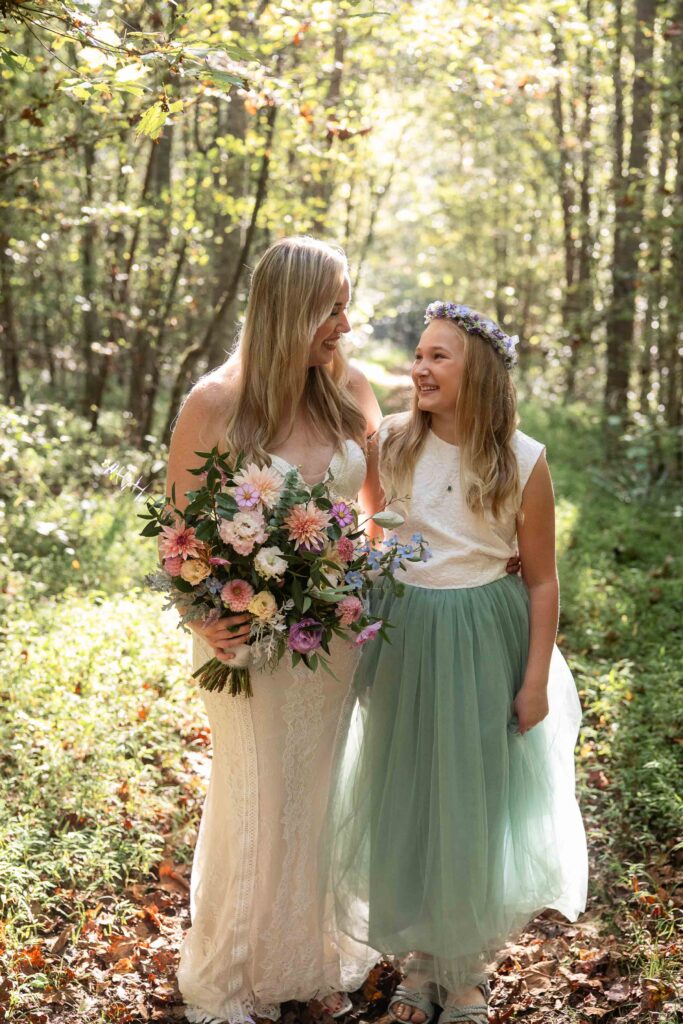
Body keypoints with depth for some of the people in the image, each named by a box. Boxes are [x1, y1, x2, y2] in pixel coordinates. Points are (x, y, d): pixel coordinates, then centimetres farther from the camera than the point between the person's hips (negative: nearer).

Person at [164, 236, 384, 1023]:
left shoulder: (351, 393, -1)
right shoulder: (214, 404, -14)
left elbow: (386, 505, 9)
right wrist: (205, 617, -23)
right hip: (252, 634, -4)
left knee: (328, 796, 16)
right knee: (258, 802, 10)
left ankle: (320, 960, 38)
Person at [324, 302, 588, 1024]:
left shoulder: (521, 460, -8)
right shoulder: (391, 444, -2)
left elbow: (541, 580, -3)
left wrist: (536, 681, -5)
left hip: (484, 645, -2)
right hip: (401, 640, 2)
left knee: (476, 807, 8)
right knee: (403, 803, 11)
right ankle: (420, 958, 31)